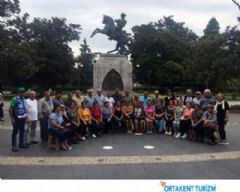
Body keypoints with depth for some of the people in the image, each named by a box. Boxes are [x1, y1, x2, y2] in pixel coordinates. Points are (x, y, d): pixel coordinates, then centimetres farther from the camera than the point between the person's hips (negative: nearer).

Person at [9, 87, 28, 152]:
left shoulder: (24, 99, 9)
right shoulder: (15, 99, -13)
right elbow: (10, 109, -15)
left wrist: (26, 117, 12)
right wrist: (12, 119, -16)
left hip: (22, 118, 7)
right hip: (16, 119, -7)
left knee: (22, 131, 14)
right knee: (15, 132, -1)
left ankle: (21, 144, 26)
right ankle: (14, 146, 5)